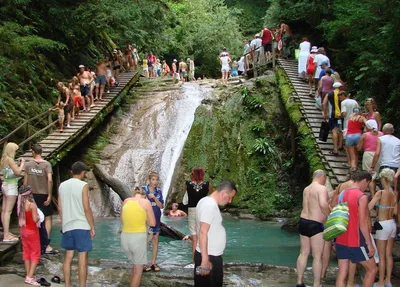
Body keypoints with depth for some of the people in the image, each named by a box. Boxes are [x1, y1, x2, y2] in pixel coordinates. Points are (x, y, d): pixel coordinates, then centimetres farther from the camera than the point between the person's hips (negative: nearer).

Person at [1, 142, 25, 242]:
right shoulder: (10, 159, -15)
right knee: (8, 211, -9)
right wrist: (22, 163, -5)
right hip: (11, 186, -9)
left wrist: (19, 165, 10)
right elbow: (18, 172, -19)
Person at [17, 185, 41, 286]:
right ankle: (30, 277, -4)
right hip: (32, 231, -7)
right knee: (35, 254, 2)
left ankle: (28, 275, 21)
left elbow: (21, 218, 7)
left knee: (26, 253, 14)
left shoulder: (21, 204, 0)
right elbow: (35, 219, -22)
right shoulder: (32, 205, -20)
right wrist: (39, 216, -3)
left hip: (23, 230, 7)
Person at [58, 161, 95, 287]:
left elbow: (60, 208, 11)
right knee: (82, 259, -1)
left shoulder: (62, 185, 8)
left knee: (68, 257, 14)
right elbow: (86, 208, -13)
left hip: (67, 227, 6)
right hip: (82, 226, -6)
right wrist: (92, 227, -6)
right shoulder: (83, 185, -9)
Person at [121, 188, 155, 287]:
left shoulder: (126, 201, 8)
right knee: (139, 269, 9)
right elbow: (152, 223, -1)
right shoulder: (146, 202, -4)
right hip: (139, 238, -5)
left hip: (125, 237, 5)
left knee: (136, 264, 26)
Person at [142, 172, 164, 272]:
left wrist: (154, 198, -18)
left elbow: (161, 206, -3)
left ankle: (153, 263, 15)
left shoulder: (159, 191, 1)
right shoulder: (143, 189, -10)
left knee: (155, 240, 7)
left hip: (156, 219, 4)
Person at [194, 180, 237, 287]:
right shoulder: (210, 205, -19)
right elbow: (203, 233, -25)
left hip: (212, 255, 10)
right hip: (209, 257, -10)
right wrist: (205, 260, -26)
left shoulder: (208, 202, 12)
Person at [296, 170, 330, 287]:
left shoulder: (306, 189, 13)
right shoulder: (321, 188, -11)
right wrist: (329, 217, -15)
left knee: (304, 253, 15)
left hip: (303, 221, 8)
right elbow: (323, 204, -28)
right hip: (315, 225, -8)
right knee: (317, 256, -1)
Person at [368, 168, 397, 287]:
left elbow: (368, 207, -24)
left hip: (383, 225, -6)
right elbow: (395, 212, 8)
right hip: (392, 224, 6)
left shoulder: (380, 193, -18)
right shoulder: (395, 194, 1)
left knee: (381, 256, 4)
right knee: (389, 254, 15)